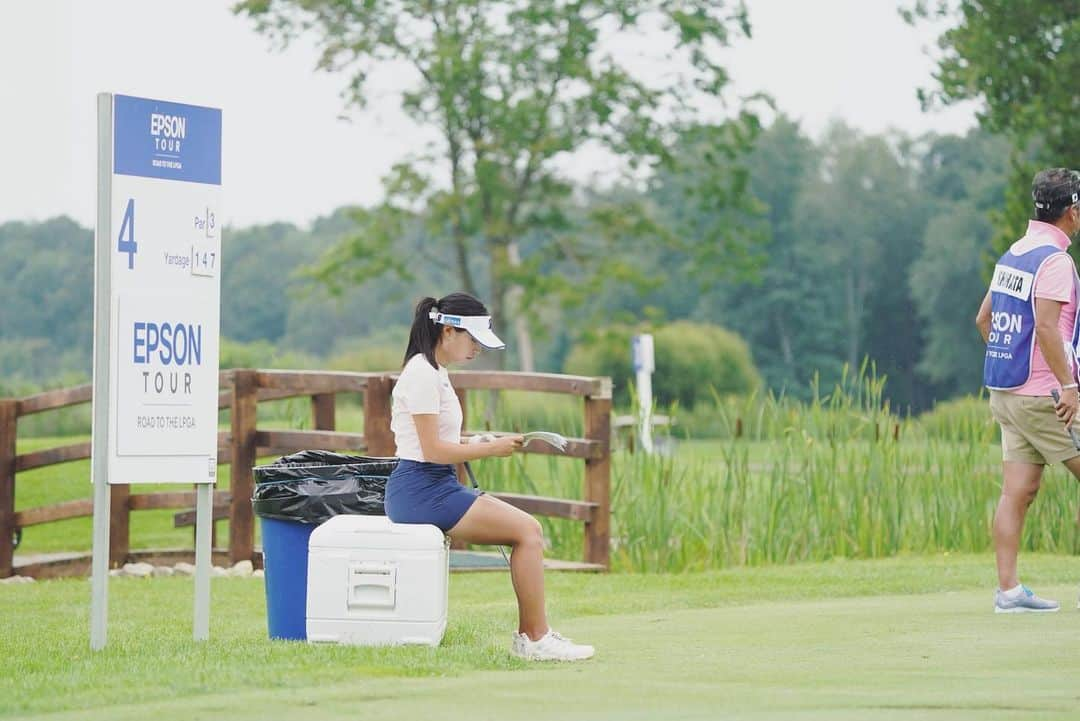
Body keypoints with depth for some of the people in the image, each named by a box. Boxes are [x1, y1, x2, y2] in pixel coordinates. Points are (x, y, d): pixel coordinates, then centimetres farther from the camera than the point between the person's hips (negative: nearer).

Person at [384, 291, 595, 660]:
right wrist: (490, 449, -11)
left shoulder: (435, 373, 17)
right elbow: (433, 450, -19)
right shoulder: (422, 374, -15)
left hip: (437, 486, 10)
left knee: (529, 530, 3)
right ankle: (536, 639, -10)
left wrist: (482, 442, 7)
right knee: (527, 530, -14)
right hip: (421, 489, -10)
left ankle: (529, 635, -1)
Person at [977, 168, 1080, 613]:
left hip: (1003, 392, 8)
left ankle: (1008, 589, 0)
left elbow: (984, 319, 21)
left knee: (1018, 490, 4)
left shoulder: (1013, 255, 14)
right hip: (1040, 392, -8)